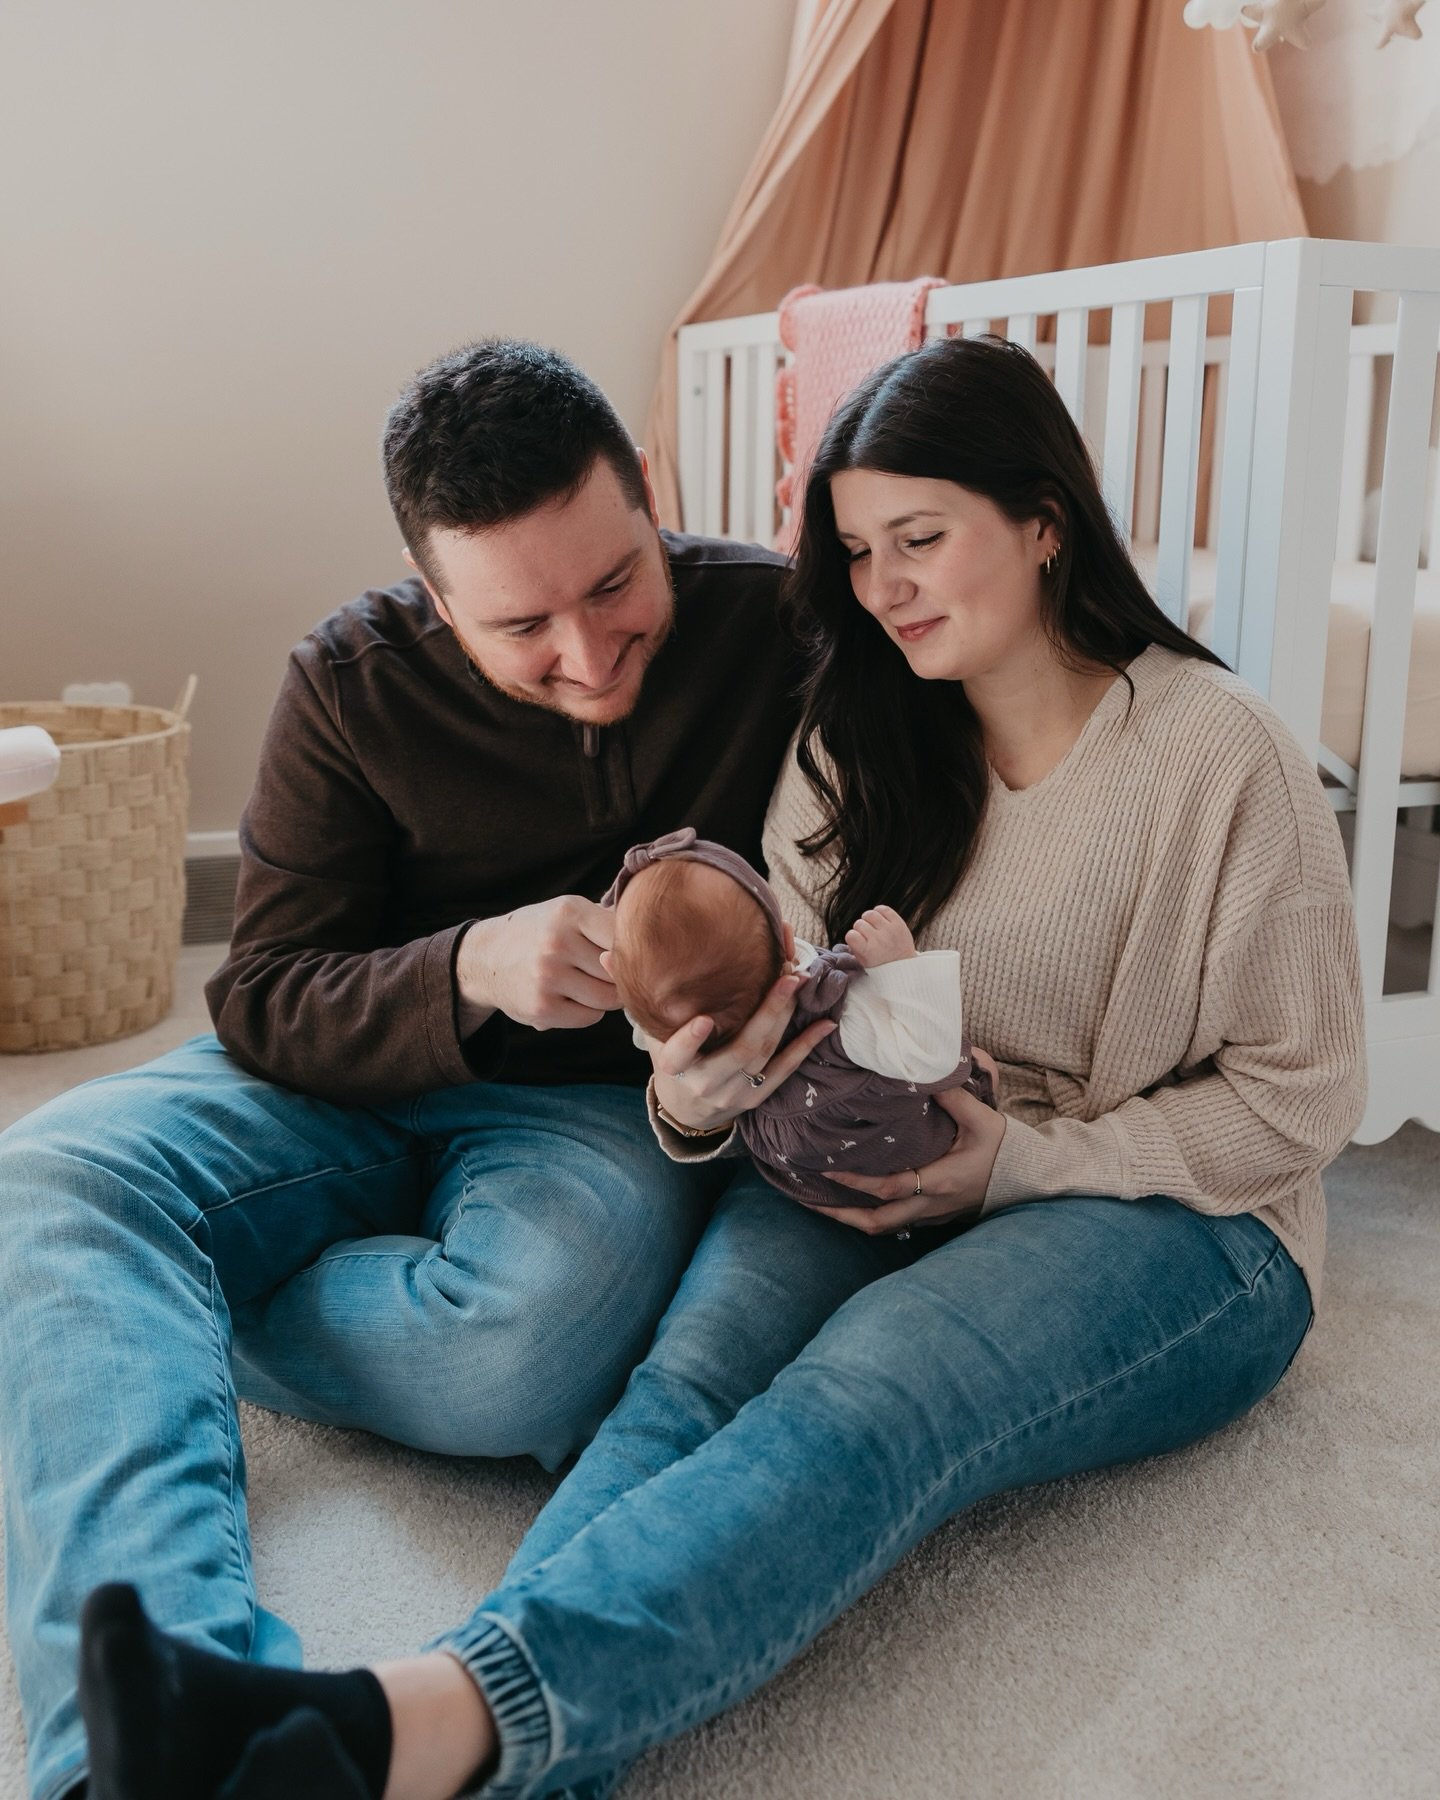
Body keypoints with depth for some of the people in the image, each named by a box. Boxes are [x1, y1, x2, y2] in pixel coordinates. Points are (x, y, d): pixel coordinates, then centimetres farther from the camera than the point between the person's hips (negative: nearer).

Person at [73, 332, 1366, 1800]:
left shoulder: (1222, 754, -6)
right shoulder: (858, 745, 8)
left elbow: (1301, 1099, -4)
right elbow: (791, 1018, 6)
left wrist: (1020, 1158, -14)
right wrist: (704, 1098, -19)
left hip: (1172, 1222, -4)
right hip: (889, 1185, 4)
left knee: (863, 1395, -36)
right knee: (700, 1364, -30)